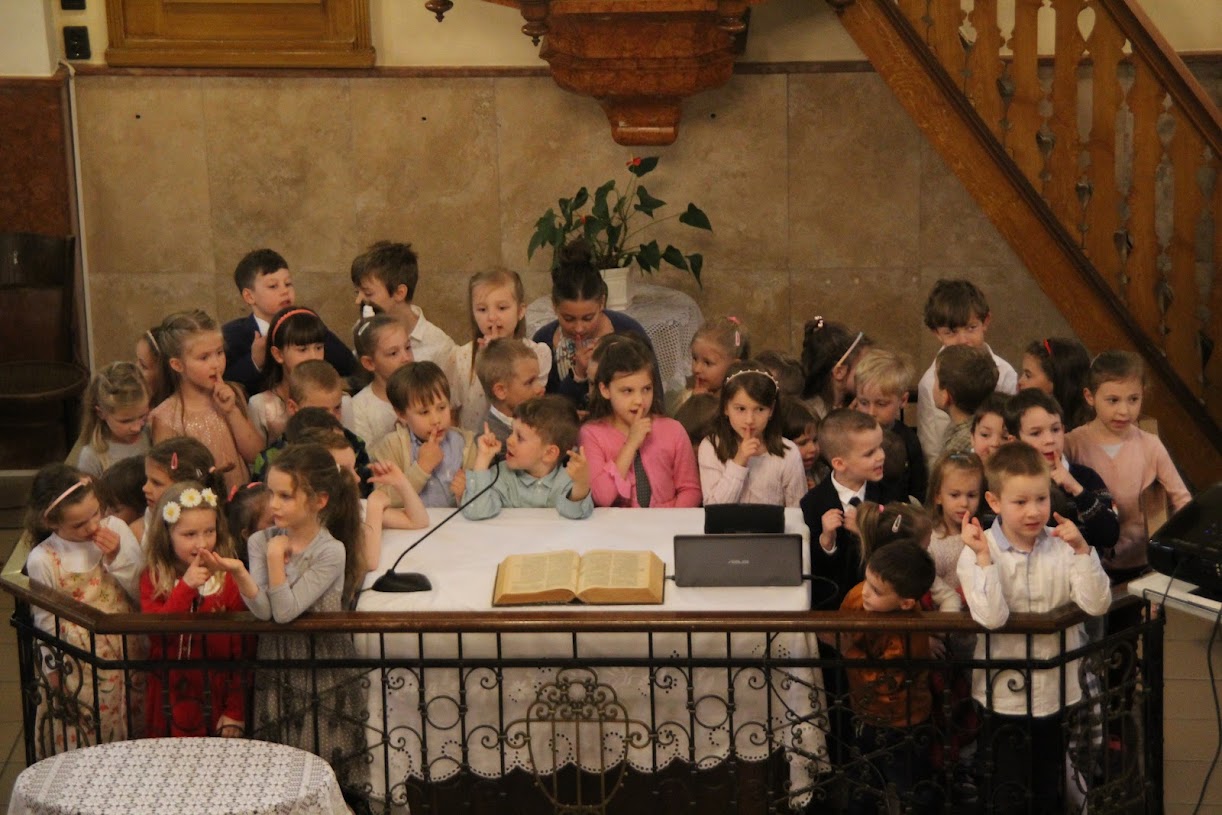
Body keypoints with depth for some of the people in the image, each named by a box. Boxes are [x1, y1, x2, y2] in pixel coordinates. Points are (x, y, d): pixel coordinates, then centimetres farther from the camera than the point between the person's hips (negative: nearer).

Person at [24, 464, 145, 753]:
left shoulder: (116, 529, -4)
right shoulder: (42, 560, -10)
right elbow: (46, 624, -2)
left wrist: (117, 559, -15)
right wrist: (57, 675, -1)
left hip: (128, 658, 3)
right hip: (80, 671, -2)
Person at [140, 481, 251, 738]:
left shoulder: (230, 578, -6)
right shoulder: (153, 578, -1)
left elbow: (243, 649, -4)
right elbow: (155, 630, -16)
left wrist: (235, 711, -6)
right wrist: (186, 587, -26)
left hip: (217, 698, -1)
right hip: (170, 703, 1)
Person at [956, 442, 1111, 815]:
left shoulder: (1063, 545, -3)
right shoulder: (977, 552, -11)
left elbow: (1096, 605, -13)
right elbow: (992, 617, -24)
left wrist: (1081, 550, -21)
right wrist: (983, 557, -27)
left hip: (1059, 694, 3)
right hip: (1004, 697, -2)